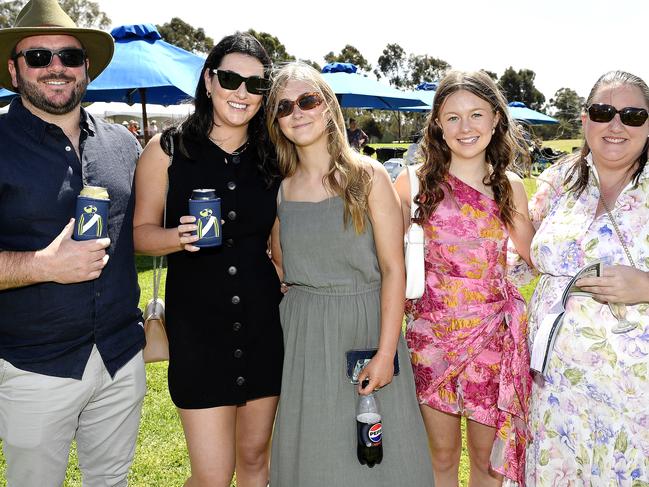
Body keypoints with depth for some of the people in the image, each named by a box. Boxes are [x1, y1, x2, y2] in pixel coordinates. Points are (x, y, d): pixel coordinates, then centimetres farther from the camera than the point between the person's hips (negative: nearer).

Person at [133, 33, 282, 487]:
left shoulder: (272, 156, 4)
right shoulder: (168, 149, -3)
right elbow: (141, 231, -2)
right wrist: (179, 236, -21)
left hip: (263, 318, 3)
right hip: (197, 320, -3)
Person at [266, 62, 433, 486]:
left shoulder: (368, 176, -6)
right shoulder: (280, 189, 3)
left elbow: (393, 267, -9)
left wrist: (386, 352, -14)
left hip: (367, 323, -2)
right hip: (304, 333, 3)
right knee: (312, 451, 12)